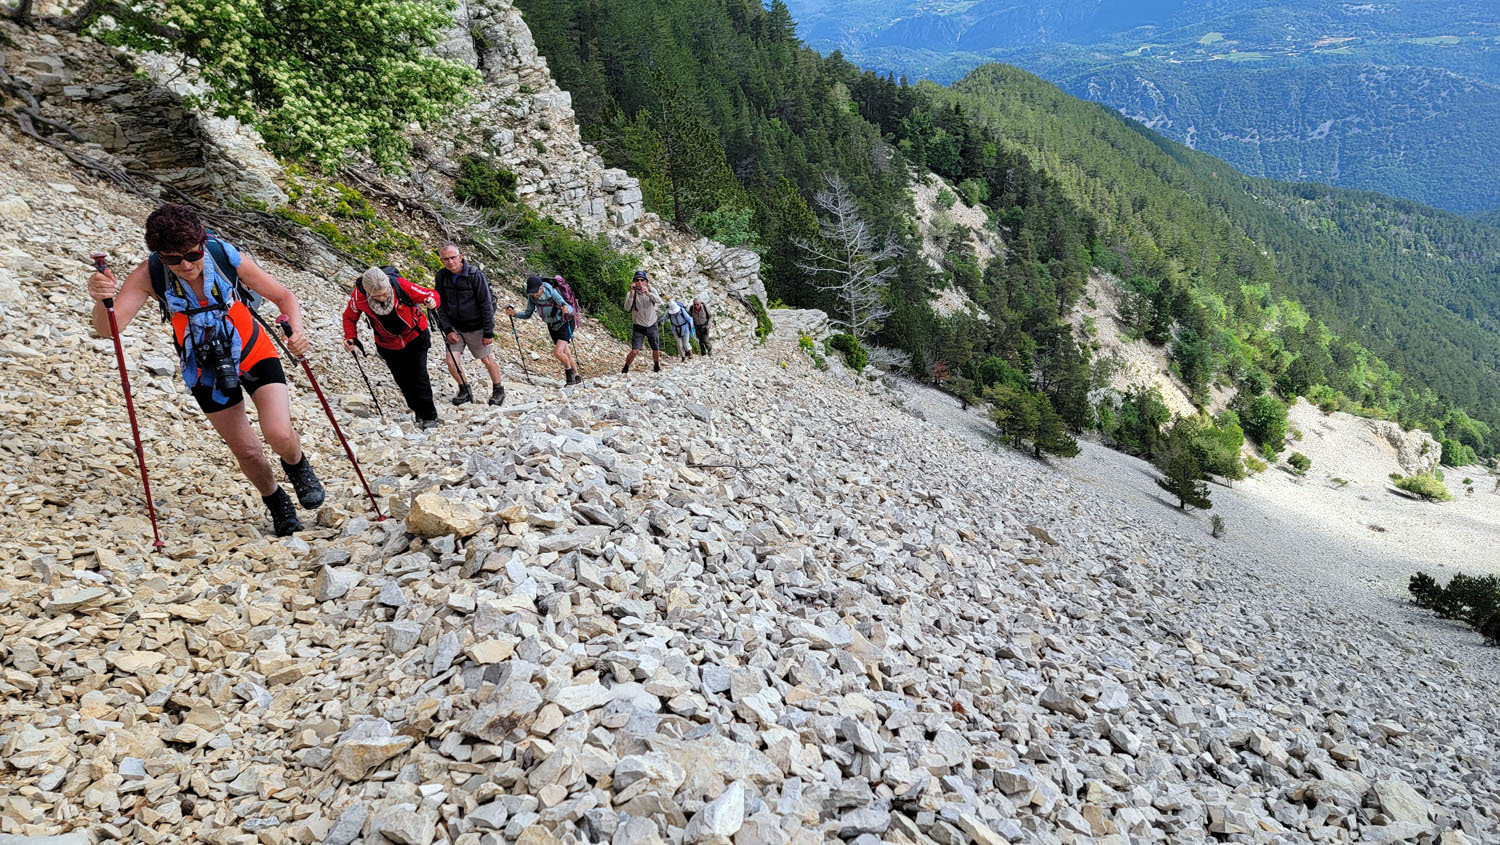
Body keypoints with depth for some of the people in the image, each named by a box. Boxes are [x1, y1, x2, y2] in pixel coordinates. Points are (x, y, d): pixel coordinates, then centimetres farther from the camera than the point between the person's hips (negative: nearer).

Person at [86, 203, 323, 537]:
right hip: (208, 370, 2)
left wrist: (297, 330, -36)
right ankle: (277, 504, 37)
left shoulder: (227, 257, -26)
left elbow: (284, 297, -15)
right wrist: (101, 301, -53)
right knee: (246, 452, 8)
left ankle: (297, 464, 17)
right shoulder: (150, 274, -24)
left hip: (254, 353, -2)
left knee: (279, 436, -20)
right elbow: (108, 328, -30)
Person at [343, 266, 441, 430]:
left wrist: (432, 300, -45)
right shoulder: (359, 295, -25)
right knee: (403, 381, 7)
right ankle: (419, 413, 24)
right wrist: (350, 337, -20)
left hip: (415, 337, -2)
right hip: (388, 344, 2)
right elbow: (349, 317, -4)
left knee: (419, 377, -5)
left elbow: (431, 294, -21)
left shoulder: (400, 285, -30)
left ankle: (429, 417, 8)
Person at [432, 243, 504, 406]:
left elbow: (486, 305, -15)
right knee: (452, 362, -8)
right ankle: (465, 391, 17)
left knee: (488, 360, 8)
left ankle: (498, 390, 33)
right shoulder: (441, 277, -5)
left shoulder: (475, 274, -17)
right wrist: (447, 330, -9)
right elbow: (440, 305, 1)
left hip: (476, 327, -3)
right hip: (454, 327, 3)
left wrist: (488, 333, -15)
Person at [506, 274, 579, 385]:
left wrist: (566, 309, -61)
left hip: (565, 323, -6)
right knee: (566, 354, 14)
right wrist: (514, 314, -18)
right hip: (552, 326, 6)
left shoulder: (552, 292, -29)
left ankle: (569, 370, 8)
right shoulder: (531, 297, -13)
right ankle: (576, 376, 31)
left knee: (558, 352, -19)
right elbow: (528, 314, -2)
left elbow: (568, 308, -37)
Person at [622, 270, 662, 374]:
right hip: (639, 328, -2)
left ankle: (656, 366, 42)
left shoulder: (651, 291, -5)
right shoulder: (631, 293, -10)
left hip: (652, 326, 2)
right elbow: (627, 308, -25)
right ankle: (625, 368, 9)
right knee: (634, 351, -15)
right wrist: (632, 294, -37)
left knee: (656, 350, 13)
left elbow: (659, 302, -23)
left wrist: (648, 294, -41)